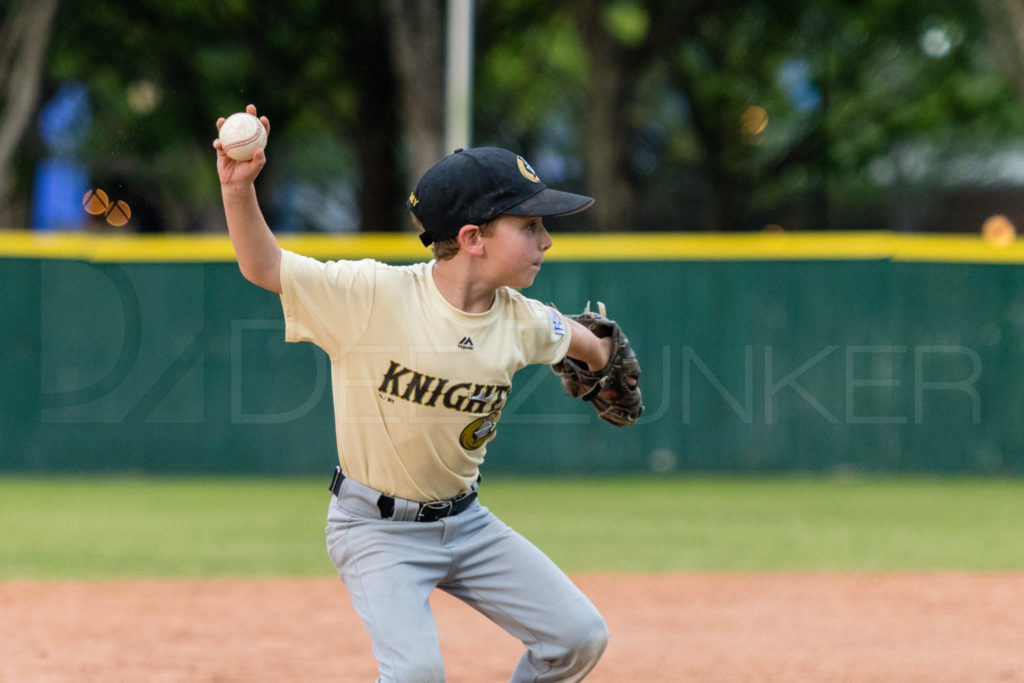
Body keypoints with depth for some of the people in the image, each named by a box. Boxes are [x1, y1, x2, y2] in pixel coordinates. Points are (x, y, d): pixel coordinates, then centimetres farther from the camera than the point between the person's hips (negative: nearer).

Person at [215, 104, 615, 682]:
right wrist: (239, 189, -36)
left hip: (465, 520, 6)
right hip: (377, 526, -6)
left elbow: (574, 337, 17)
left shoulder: (520, 322, -6)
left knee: (581, 636, 4)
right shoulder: (375, 296, -22)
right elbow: (265, 267, -21)